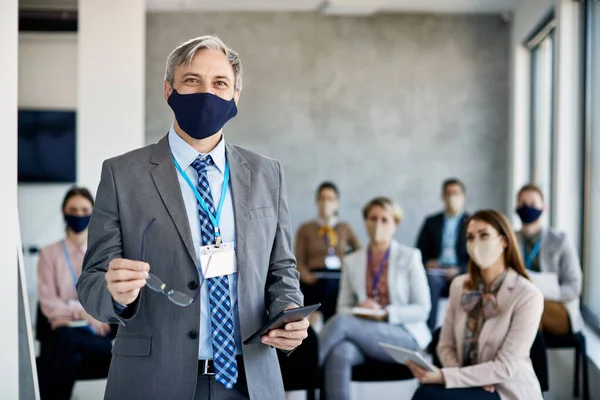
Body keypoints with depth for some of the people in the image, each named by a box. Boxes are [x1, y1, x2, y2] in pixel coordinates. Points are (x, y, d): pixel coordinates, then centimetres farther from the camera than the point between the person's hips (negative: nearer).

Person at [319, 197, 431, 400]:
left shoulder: (410, 257, 3)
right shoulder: (352, 261, 12)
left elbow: (422, 309, -1)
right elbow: (343, 308, 14)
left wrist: (385, 313, -16)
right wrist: (357, 312, -10)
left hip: (405, 337, -3)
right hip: (364, 334, 3)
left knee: (341, 322, -30)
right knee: (339, 352, -36)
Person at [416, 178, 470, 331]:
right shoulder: (431, 221, 18)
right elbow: (420, 251, 15)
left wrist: (460, 270, -12)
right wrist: (426, 262, -7)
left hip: (461, 274, -1)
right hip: (435, 272, 1)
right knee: (430, 281, -34)